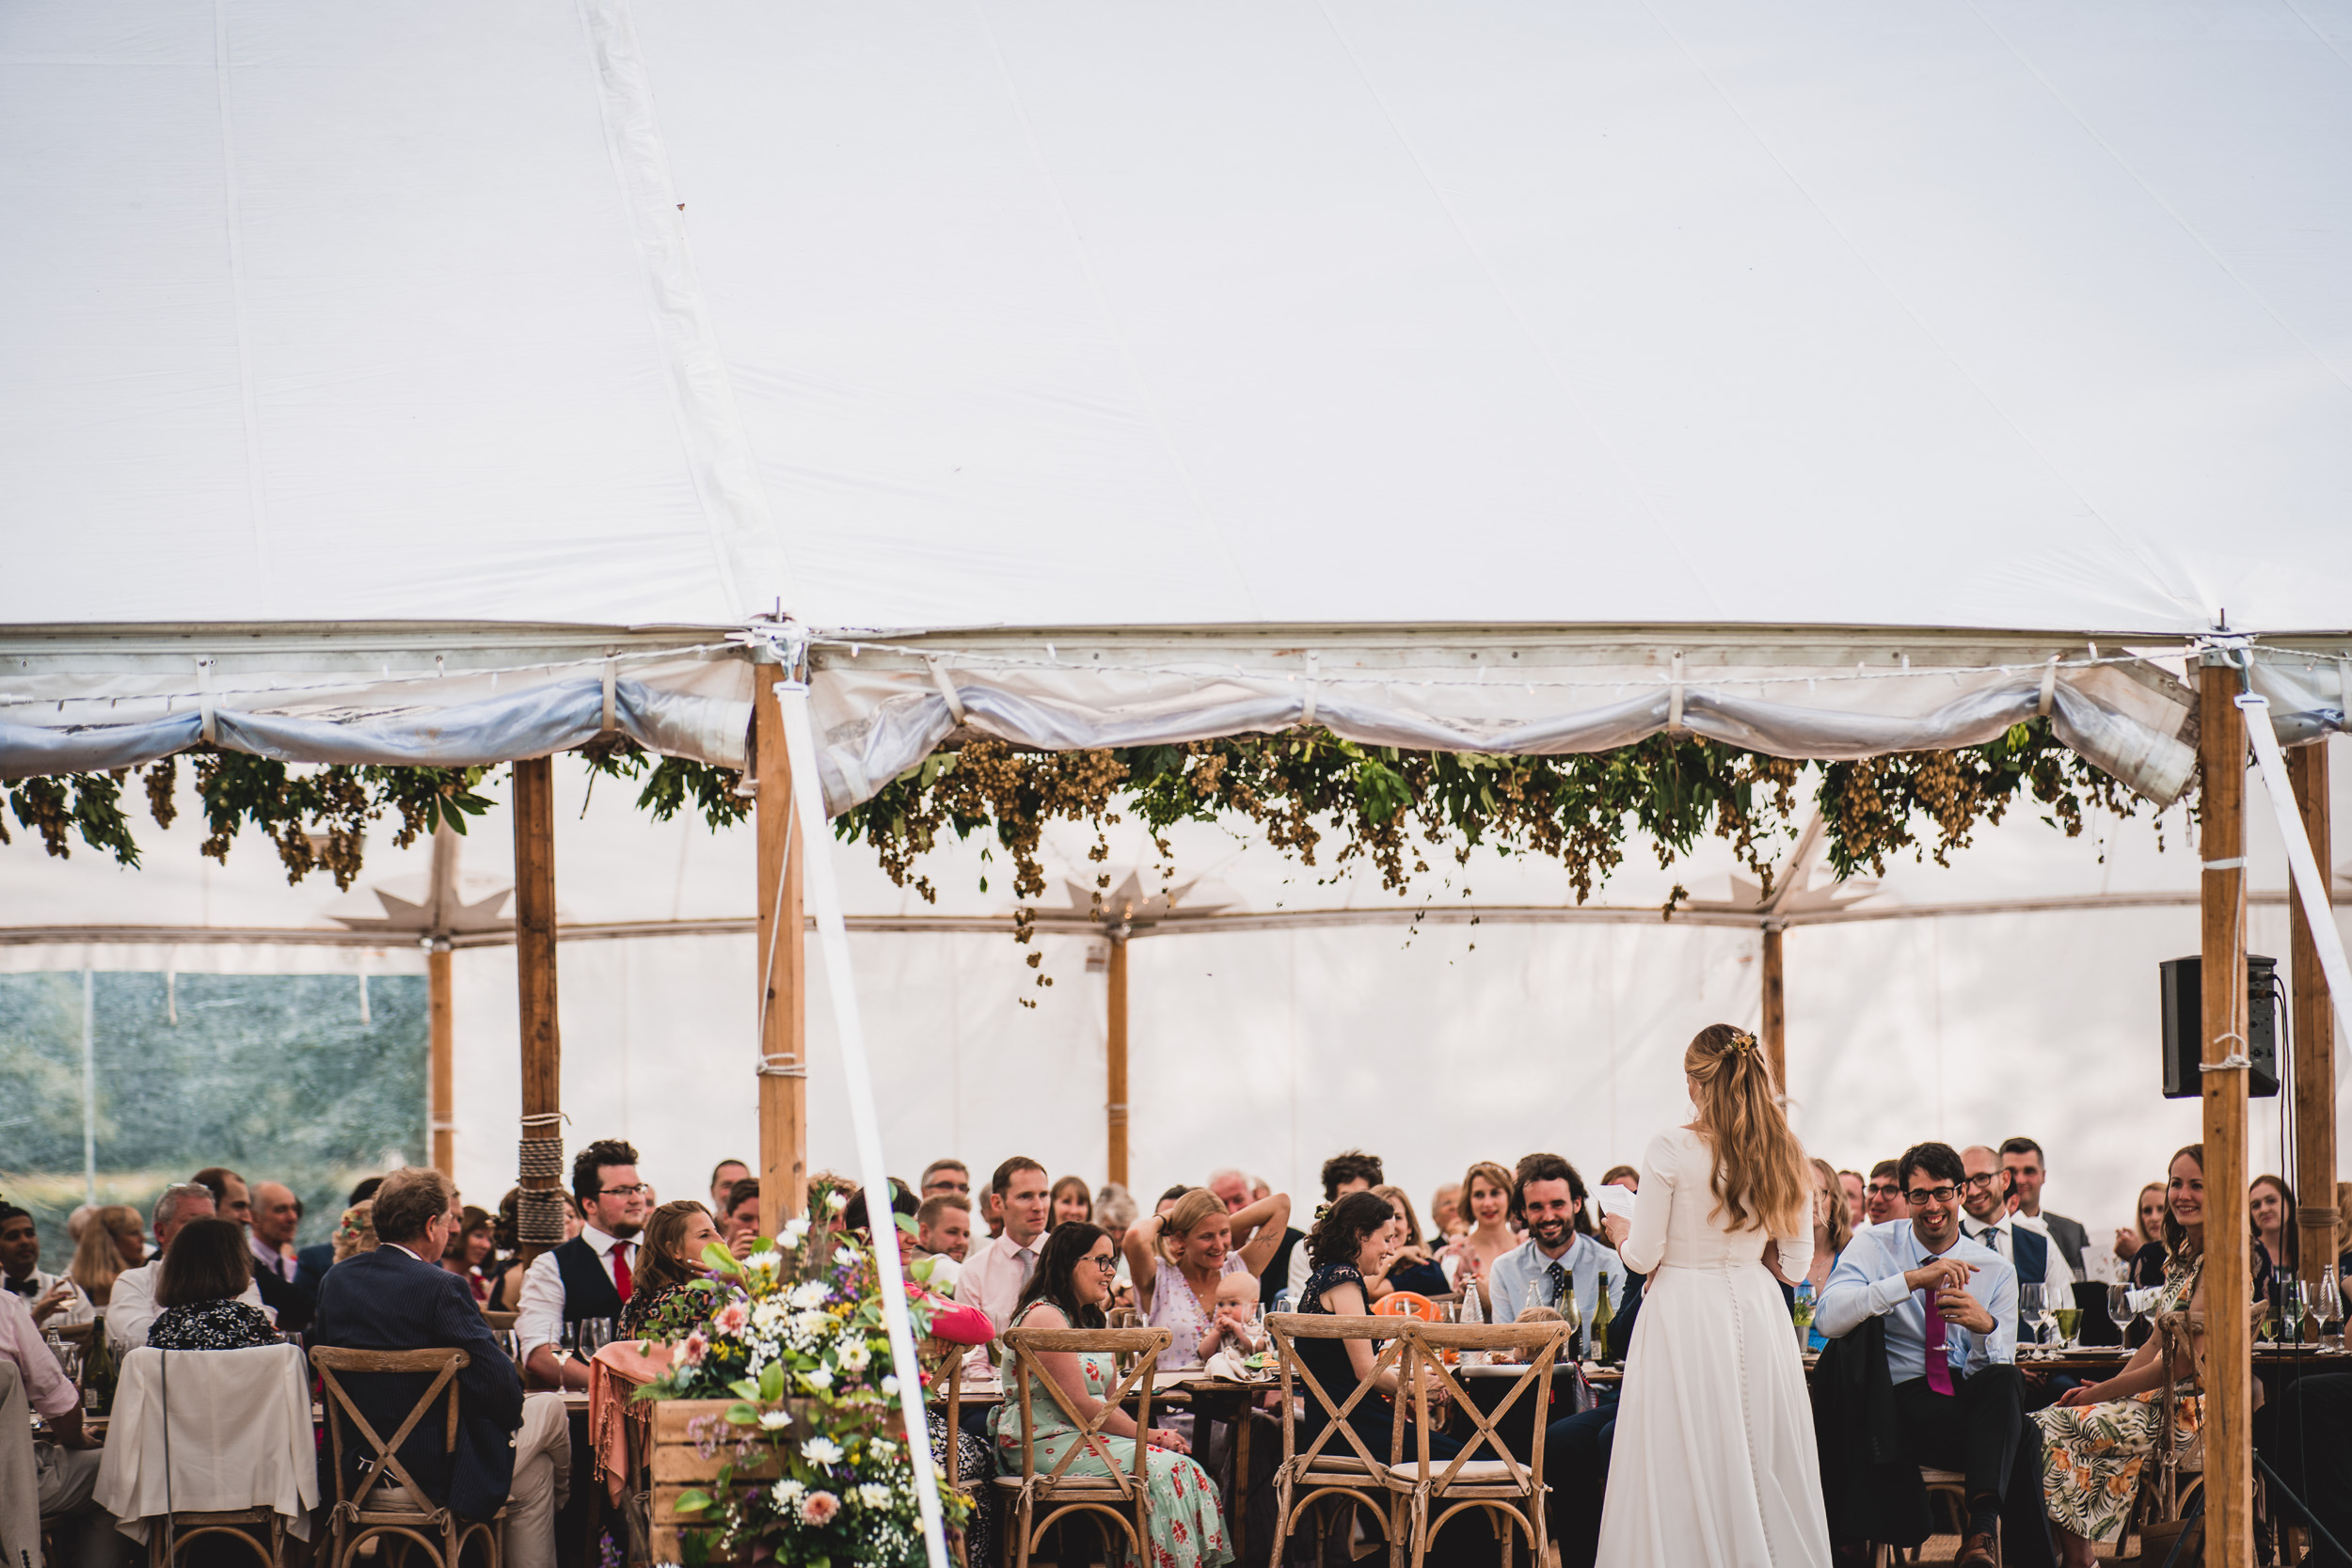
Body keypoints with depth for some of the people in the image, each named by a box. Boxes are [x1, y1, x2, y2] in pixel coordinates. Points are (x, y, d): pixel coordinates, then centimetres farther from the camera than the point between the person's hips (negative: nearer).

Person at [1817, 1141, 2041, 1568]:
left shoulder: (1996, 1271, 11)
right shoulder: (1875, 1247, 4)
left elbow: (2000, 1369, 2)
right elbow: (1828, 1317, -16)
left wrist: (1985, 1326, -21)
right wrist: (1913, 1280, -24)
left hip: (1971, 1402, 2)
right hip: (1902, 1401, -2)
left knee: (2004, 1382, -33)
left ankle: (1980, 1528, -43)